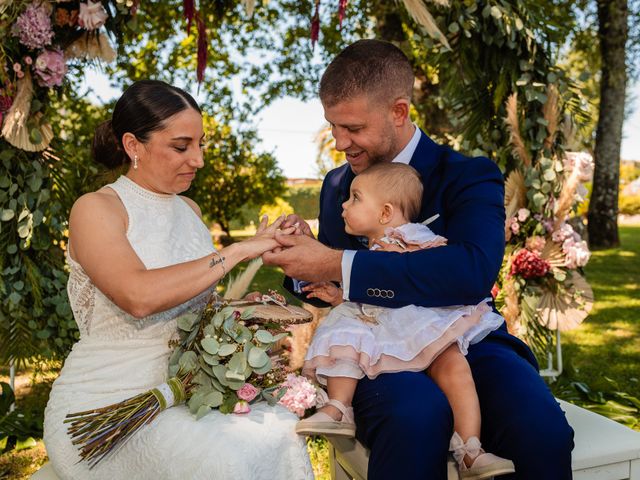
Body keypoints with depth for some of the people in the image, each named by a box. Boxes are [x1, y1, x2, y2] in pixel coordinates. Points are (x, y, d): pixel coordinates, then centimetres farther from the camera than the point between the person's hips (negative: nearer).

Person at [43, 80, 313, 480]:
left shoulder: (190, 209, 11)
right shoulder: (96, 209, -9)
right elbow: (139, 296, -27)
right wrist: (239, 250, -23)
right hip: (106, 402, -5)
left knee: (281, 433, -20)